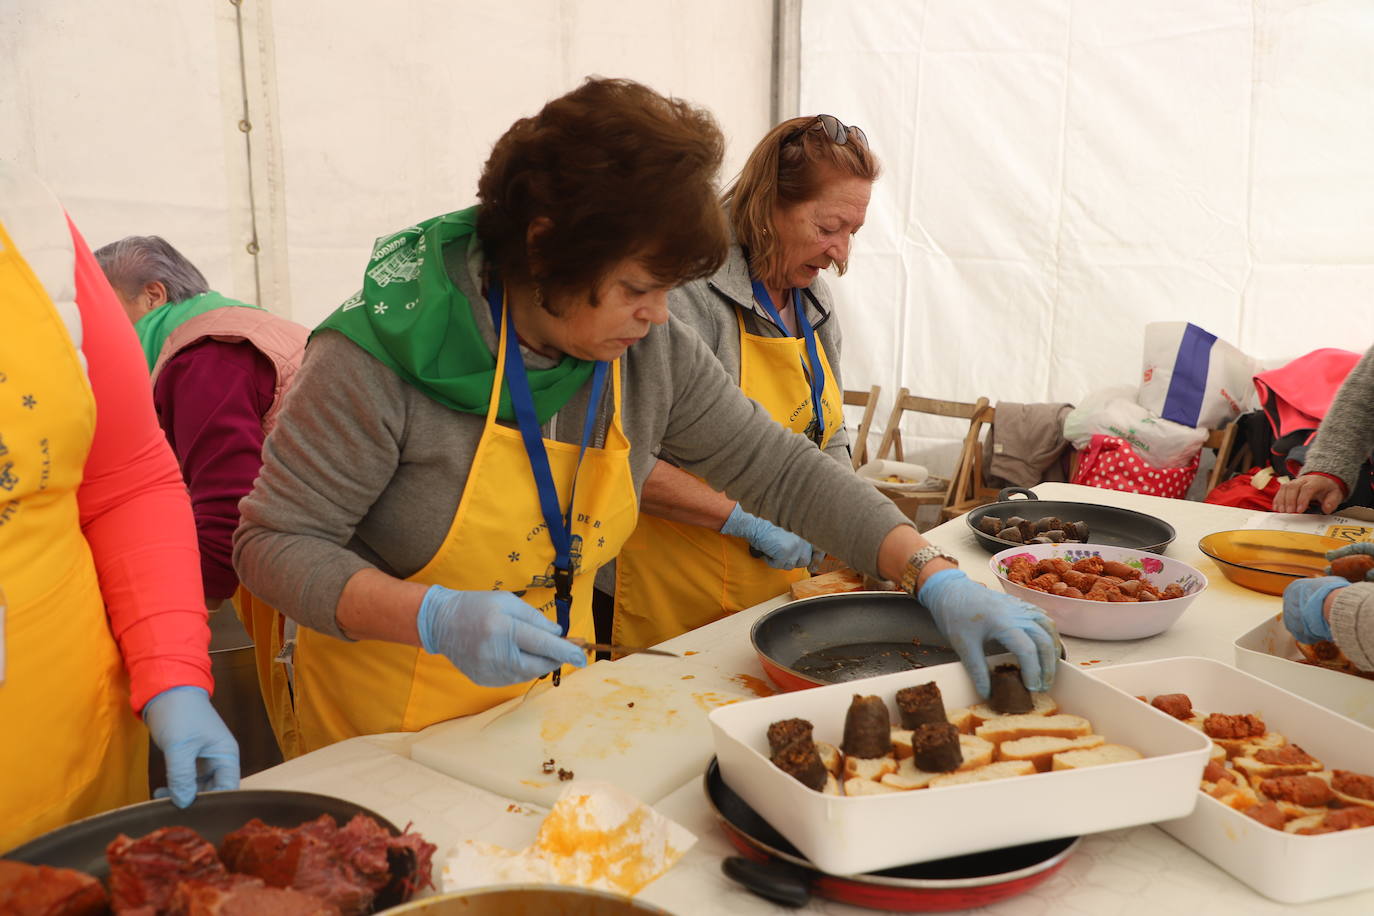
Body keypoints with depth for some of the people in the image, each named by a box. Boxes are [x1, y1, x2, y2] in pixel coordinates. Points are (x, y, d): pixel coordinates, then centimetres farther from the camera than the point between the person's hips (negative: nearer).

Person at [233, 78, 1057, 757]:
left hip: (547, 714, 4)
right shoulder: (387, 352, -23)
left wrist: (939, 580, -11)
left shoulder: (656, 354, -8)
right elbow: (276, 544, -18)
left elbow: (781, 472, -1)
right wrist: (437, 618, -35)